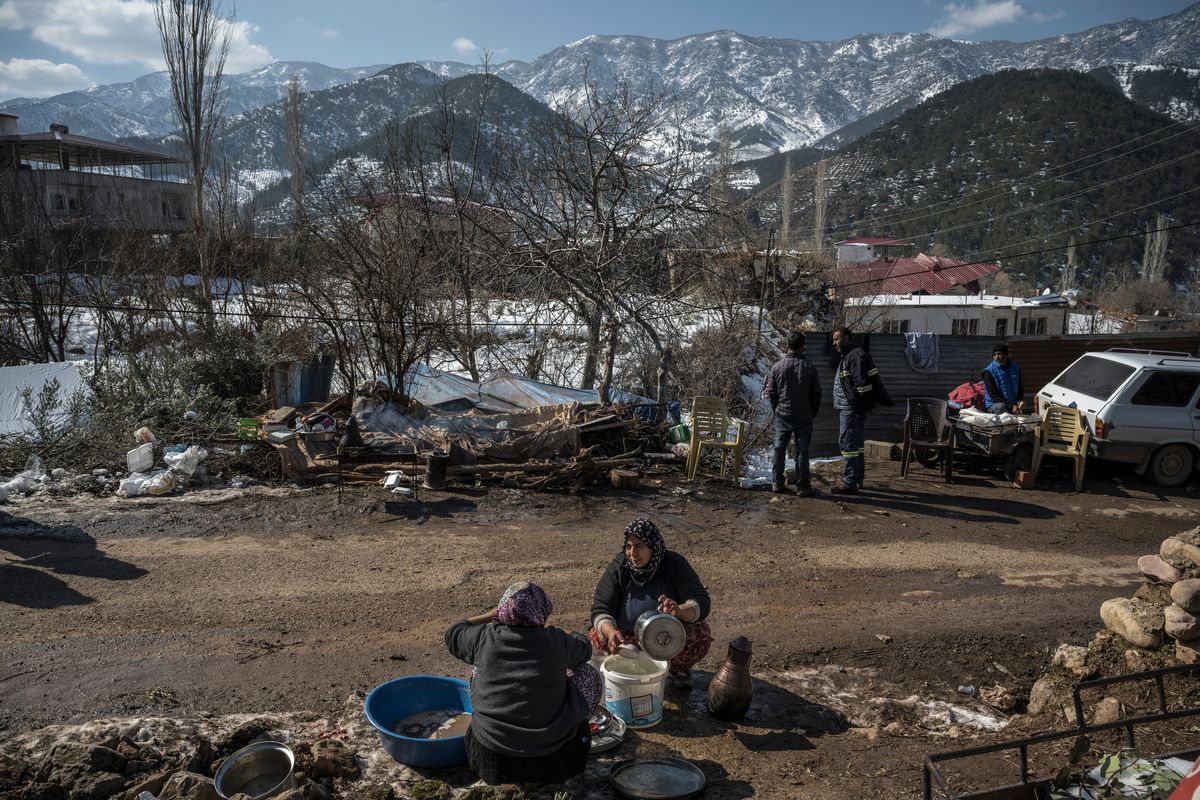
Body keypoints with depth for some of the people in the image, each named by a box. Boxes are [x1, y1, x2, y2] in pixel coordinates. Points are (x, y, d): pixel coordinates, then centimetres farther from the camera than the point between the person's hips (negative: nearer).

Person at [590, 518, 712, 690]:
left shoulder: (675, 564, -17)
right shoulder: (618, 568, -15)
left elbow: (702, 602, -23)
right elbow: (601, 610, -18)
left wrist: (680, 611, -47)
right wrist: (610, 632, -42)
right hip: (628, 634, 1)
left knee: (701, 635, -29)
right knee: (597, 640, -27)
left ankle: (679, 668, 6)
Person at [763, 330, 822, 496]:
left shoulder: (777, 366, -6)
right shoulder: (809, 367, -6)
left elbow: (771, 392, 0)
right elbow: (816, 393, -1)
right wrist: (812, 413, 13)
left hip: (782, 415, 1)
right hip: (804, 417, -1)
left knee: (779, 449, 10)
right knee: (802, 451, 4)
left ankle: (777, 483, 12)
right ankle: (802, 486, 5)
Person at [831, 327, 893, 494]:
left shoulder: (855, 355, -15)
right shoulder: (847, 356, 19)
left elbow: (862, 383, -21)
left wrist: (869, 403, -17)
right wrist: (869, 403, 20)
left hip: (852, 409, -11)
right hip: (847, 407, 11)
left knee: (848, 443, -10)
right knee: (856, 444, 15)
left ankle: (849, 482, -9)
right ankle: (857, 479, 23)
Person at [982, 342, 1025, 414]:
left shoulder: (1015, 368, 9)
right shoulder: (989, 372, -8)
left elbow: (1020, 388, 19)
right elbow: (994, 395, -12)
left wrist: (1021, 401, -3)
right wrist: (1011, 406, -20)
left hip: (1013, 404, 4)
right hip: (994, 404, -4)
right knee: (1000, 407, -36)